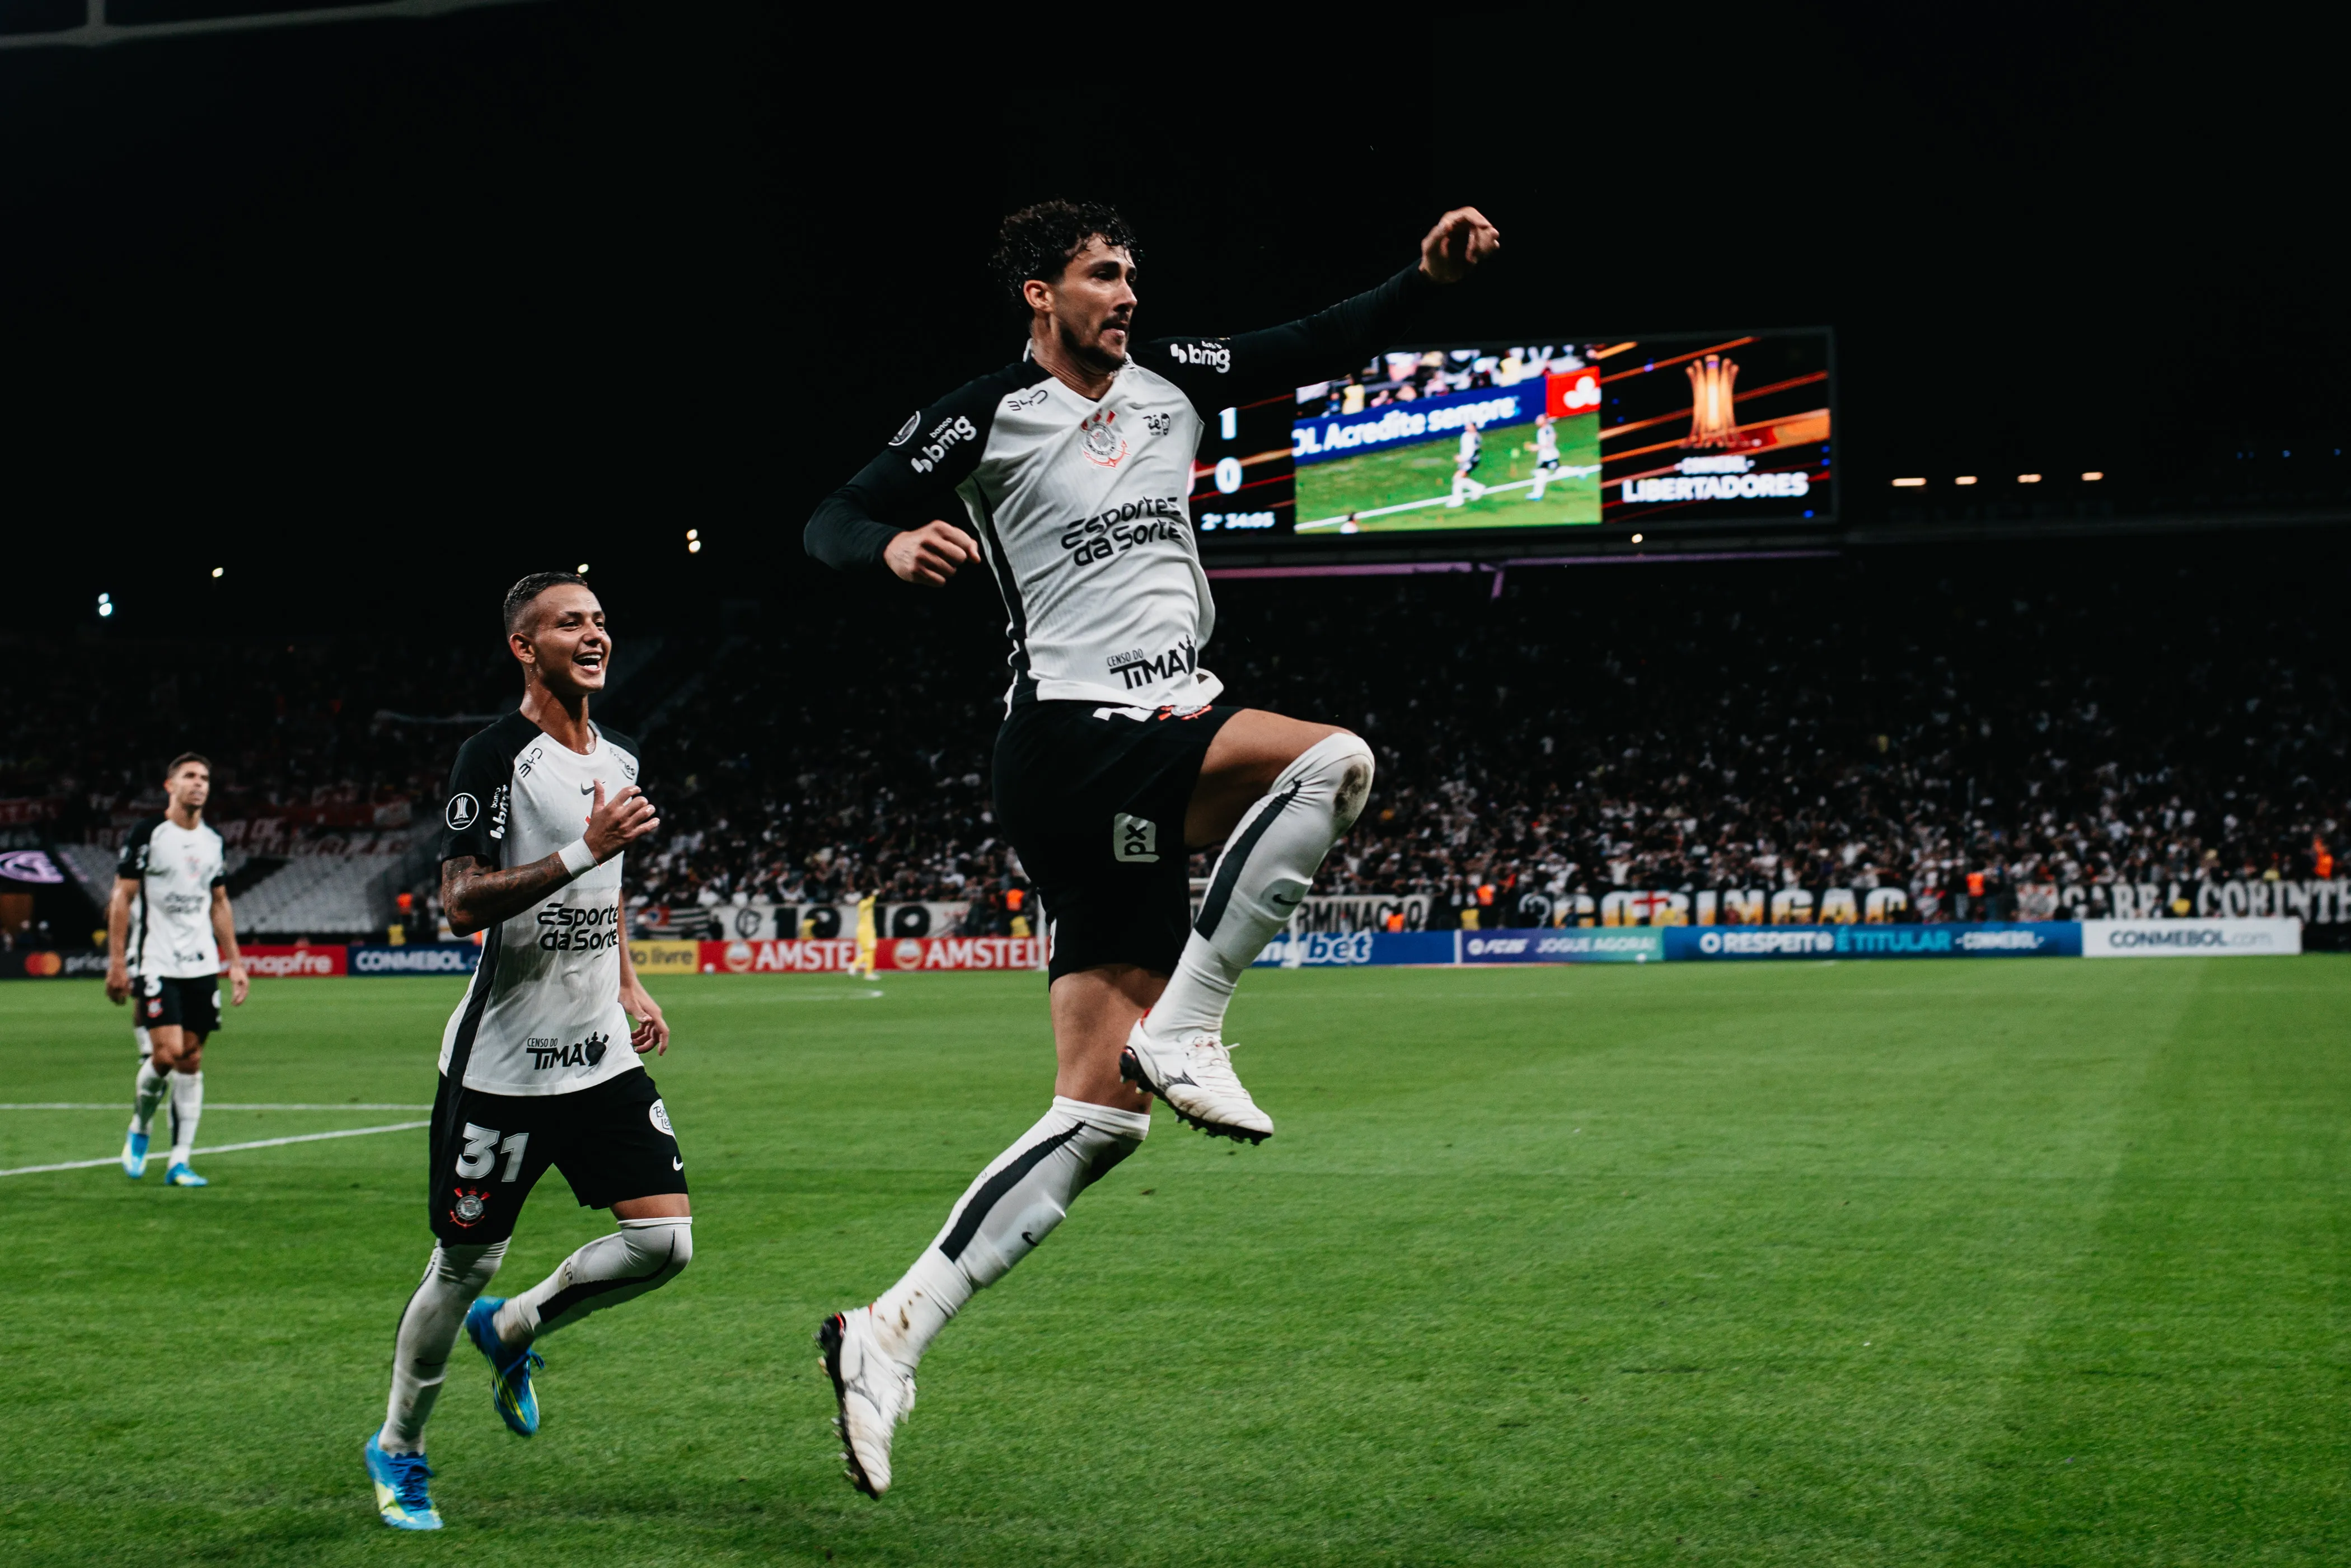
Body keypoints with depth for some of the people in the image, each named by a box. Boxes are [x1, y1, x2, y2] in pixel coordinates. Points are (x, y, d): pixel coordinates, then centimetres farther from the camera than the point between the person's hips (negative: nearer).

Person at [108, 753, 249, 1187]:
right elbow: (121, 898, -4)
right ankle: (139, 1129, 12)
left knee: (192, 1059, 3)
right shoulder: (146, 835, -5)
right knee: (166, 1053, -16)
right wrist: (117, 962, -10)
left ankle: (180, 1160, 7)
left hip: (201, 966, 5)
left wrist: (235, 962, 14)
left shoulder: (213, 842, 12)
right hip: (155, 964, -5)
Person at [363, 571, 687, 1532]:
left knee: (665, 1239, -6)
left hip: (601, 1057, 6)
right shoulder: (495, 758, -12)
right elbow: (461, 903, -21)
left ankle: (512, 1328, 21)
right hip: (502, 1066, -6)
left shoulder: (618, 759, 12)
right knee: (464, 1266, 2)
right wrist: (584, 848, -28)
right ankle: (397, 1451, 25)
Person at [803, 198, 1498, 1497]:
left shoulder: (1170, 379, 16)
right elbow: (833, 522, -4)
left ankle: (890, 1335, 2)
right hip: (1069, 741, -7)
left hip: (1167, 738, 7)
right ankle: (1183, 1031, -19)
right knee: (1334, 761, -26)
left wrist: (1426, 279, 6)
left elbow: (1315, 350, 20)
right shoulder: (985, 416, -2)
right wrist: (892, 546, -26)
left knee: (1103, 1110, 1)